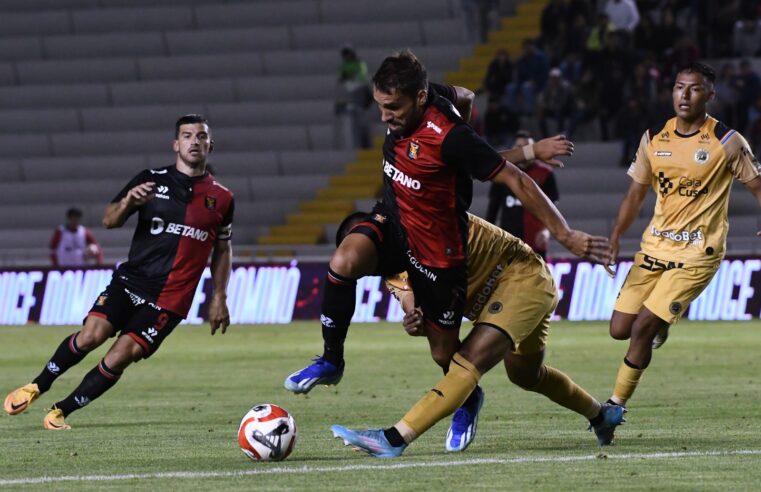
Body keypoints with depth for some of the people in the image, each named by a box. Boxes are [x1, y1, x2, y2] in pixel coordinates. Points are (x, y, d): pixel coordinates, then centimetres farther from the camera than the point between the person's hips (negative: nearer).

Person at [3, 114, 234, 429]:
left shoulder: (221, 199, 7)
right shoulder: (152, 180, 3)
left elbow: (222, 248, 20)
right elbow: (109, 220, 3)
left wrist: (219, 297, 14)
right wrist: (128, 203, -19)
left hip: (168, 301, 0)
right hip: (130, 279, 0)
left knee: (120, 356, -13)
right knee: (92, 335, -21)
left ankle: (61, 412, 2)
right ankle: (37, 386, 1)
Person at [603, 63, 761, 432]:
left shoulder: (727, 143, -8)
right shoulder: (654, 138, 5)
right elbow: (636, 193, 14)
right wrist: (615, 236, 6)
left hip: (697, 253, -5)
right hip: (654, 246, 5)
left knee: (642, 329, -13)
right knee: (620, 329, 1)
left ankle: (615, 407, 1)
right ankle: (659, 326, 35)